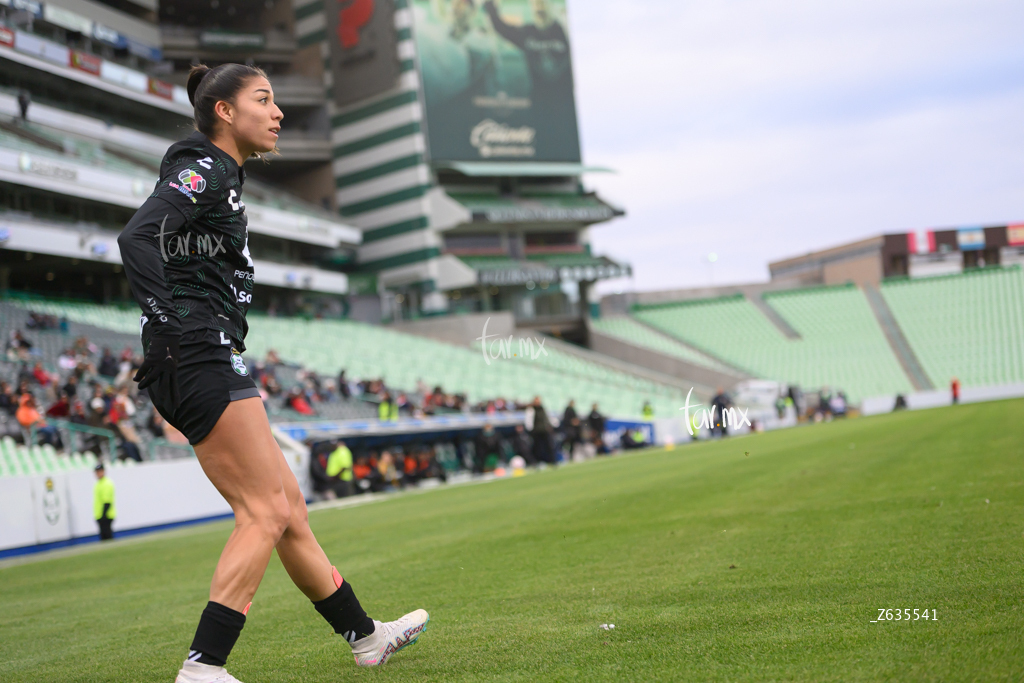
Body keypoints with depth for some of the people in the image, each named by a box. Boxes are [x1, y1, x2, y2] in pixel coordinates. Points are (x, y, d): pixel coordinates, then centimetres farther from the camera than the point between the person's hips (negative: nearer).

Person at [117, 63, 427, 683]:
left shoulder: (221, 175, 23)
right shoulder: (202, 170, -7)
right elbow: (137, 238, -22)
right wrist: (169, 323, -26)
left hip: (212, 362, 10)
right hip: (200, 353, -10)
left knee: (288, 506, 14)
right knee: (266, 512, -12)